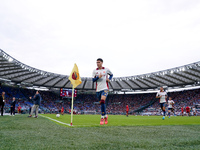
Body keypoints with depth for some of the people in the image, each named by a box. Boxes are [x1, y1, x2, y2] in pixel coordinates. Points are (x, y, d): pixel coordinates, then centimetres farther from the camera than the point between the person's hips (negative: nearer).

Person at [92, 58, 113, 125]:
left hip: (105, 88, -3)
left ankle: (102, 117, -14)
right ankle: (105, 116, 31)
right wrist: (98, 77, -17)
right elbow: (93, 80, 1)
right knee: (101, 103, 10)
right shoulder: (94, 71, 7)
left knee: (102, 101, -23)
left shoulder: (106, 69, 5)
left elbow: (111, 74, 22)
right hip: (98, 90, 3)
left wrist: (109, 79, 2)